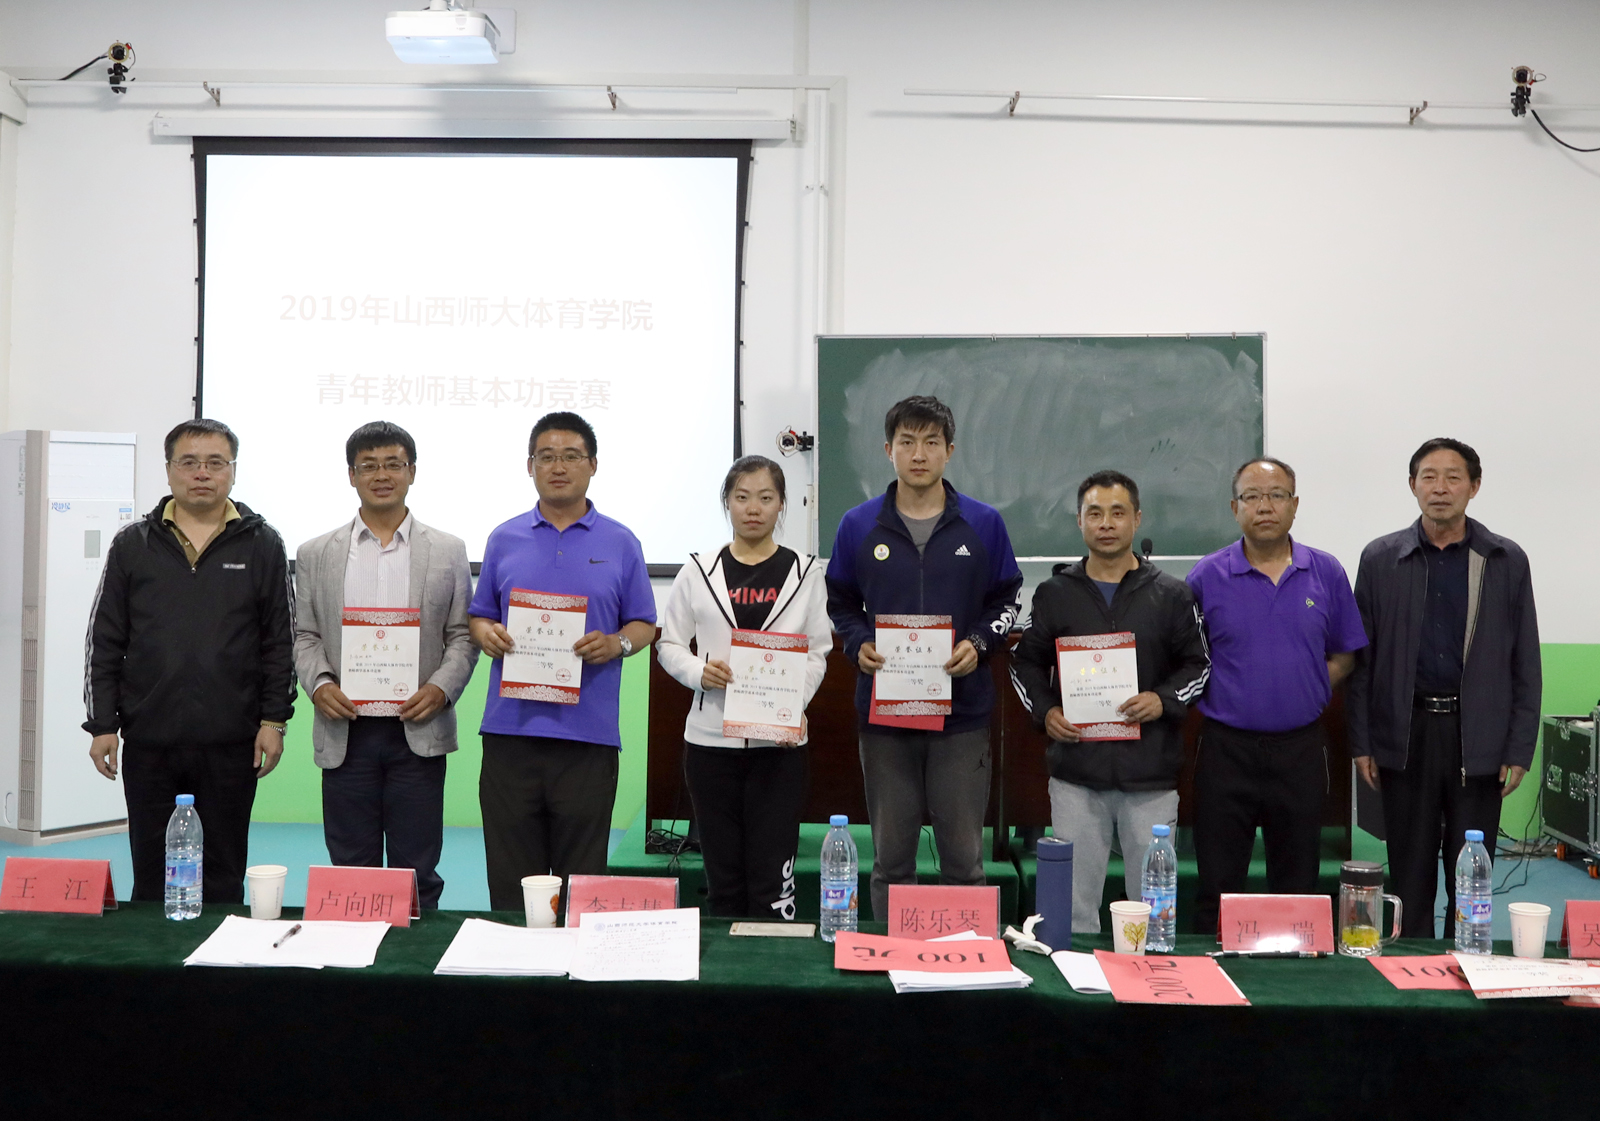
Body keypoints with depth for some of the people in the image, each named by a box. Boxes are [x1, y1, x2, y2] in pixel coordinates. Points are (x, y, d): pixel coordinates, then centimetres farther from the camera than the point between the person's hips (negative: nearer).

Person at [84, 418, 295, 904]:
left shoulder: (262, 545, 3)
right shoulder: (132, 546, 6)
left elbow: (280, 642, 3)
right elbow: (105, 643, 7)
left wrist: (274, 720, -3)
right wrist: (102, 725, 2)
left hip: (231, 742, -1)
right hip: (148, 741, 1)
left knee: (223, 877, 8)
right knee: (151, 877, 10)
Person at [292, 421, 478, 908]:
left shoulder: (447, 552, 6)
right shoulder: (316, 554, 9)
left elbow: (462, 636, 6)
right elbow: (303, 635, 10)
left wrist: (442, 688, -11)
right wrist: (318, 684, -9)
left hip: (418, 733, -1)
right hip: (345, 732, 1)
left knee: (416, 873, 3)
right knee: (351, 872, 8)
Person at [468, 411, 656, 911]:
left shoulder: (620, 544, 7)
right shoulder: (504, 539, 11)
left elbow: (644, 624, 9)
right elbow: (479, 616, 15)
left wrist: (617, 644, -12)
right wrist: (486, 633, -7)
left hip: (588, 732, -1)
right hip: (511, 725, 1)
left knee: (581, 877, 4)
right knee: (511, 874, 4)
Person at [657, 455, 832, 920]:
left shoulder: (804, 572, 5)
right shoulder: (699, 571, 6)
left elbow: (817, 654, 4)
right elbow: (668, 644, 8)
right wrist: (699, 671, -13)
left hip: (779, 740, -1)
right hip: (710, 739, 1)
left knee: (773, 881, -3)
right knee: (723, 875, 9)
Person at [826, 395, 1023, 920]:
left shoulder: (983, 523, 3)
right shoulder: (858, 526, 5)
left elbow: (1006, 601, 9)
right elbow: (839, 603, 12)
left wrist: (979, 644, -9)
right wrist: (859, 646, -7)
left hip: (962, 713, -1)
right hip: (884, 713, 1)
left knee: (963, 855, 5)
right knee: (890, 856, 9)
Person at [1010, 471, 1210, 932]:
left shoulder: (1172, 595, 6)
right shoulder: (1054, 593, 8)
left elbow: (1197, 664, 9)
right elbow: (1025, 663, 13)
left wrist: (1165, 700, -10)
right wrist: (1044, 711, -4)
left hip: (1151, 775, 0)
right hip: (1076, 774, 1)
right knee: (1073, 904, 6)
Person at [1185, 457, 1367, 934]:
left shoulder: (1326, 573, 4)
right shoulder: (1207, 577, -2)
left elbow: (1344, 655, 12)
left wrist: (1307, 692, -2)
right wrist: (1220, 696, -6)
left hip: (1300, 747, 2)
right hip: (1226, 747, -2)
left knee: (1297, 885, 11)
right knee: (1219, 884, 4)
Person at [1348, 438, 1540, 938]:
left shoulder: (1507, 561, 2)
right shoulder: (1381, 559, 3)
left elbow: (1525, 665, 4)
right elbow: (1361, 659, 4)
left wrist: (1519, 749, -1)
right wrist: (1361, 743, 0)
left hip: (1478, 739, 0)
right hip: (1406, 737, 0)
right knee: (1410, 874, 8)